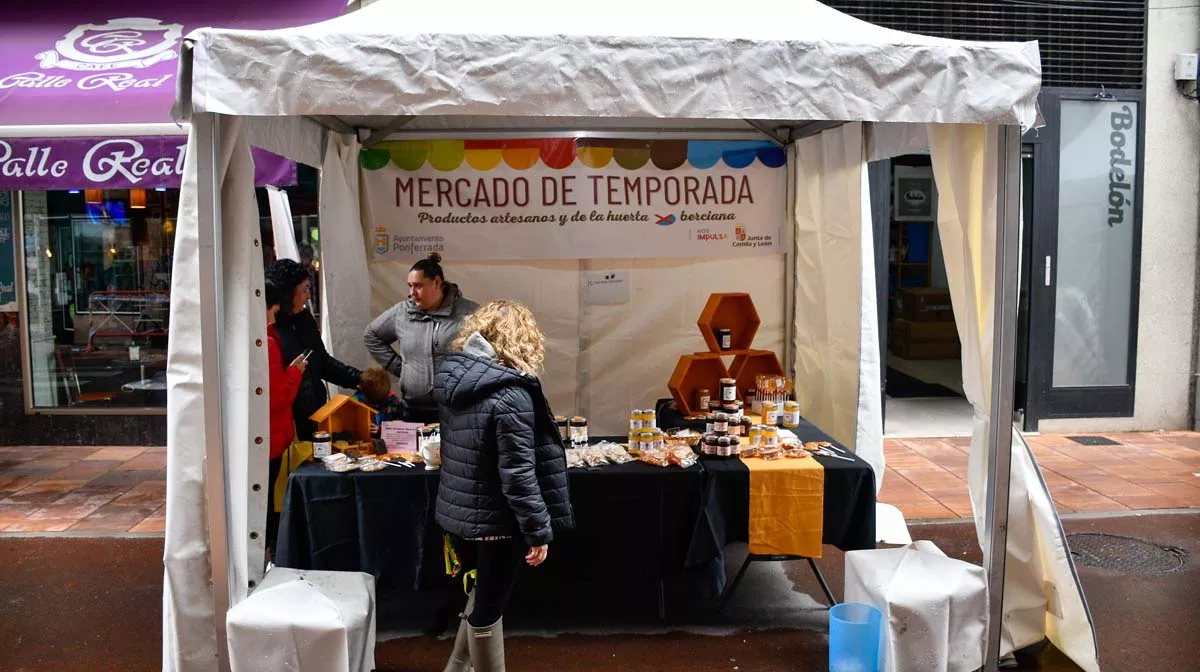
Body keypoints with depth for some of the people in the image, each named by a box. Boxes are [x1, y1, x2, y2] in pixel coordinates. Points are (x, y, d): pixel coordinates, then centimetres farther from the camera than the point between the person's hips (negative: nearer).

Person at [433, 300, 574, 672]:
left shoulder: (453, 376, 1)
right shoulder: (510, 393, -24)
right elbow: (517, 474, -24)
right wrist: (538, 530, -16)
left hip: (462, 507, 8)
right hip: (496, 516, -8)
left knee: (485, 593, 27)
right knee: (488, 607, 8)